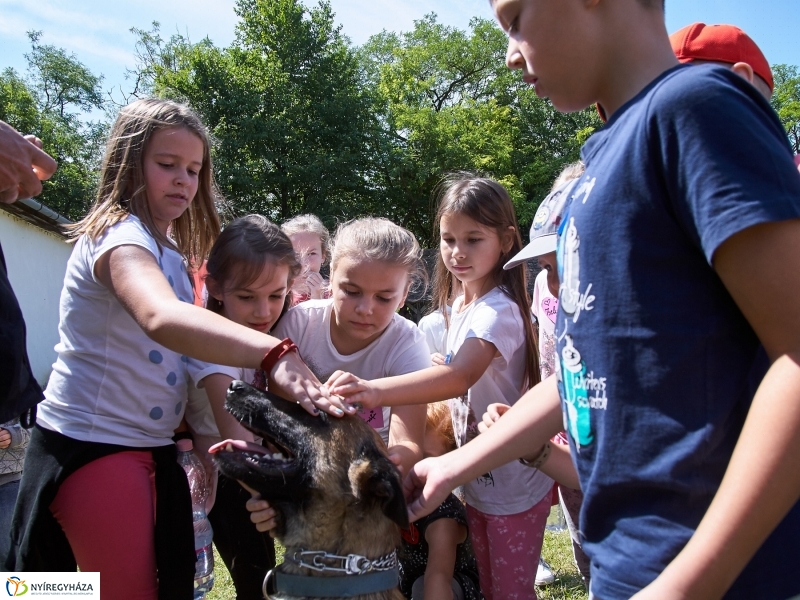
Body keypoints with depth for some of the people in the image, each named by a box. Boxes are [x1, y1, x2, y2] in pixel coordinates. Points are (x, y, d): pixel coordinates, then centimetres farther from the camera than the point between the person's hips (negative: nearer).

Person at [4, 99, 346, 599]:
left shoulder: (171, 250, 12)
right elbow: (161, 319, -41)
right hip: (91, 445, -8)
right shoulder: (119, 235, -19)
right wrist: (273, 354, -54)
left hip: (153, 446, 8)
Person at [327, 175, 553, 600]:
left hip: (514, 488, -8)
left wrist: (377, 391, -57)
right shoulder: (461, 305, 3)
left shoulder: (498, 311, -24)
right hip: (477, 481, 8)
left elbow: (462, 375, -43)